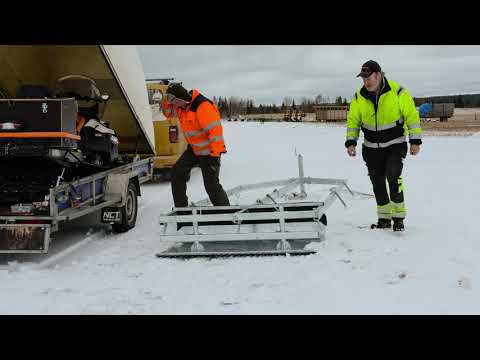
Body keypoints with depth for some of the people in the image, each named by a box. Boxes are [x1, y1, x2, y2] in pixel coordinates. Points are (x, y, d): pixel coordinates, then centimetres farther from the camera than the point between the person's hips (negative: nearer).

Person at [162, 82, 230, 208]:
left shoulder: (203, 106, -28)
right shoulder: (182, 105, 1)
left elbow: (215, 130, -30)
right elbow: (167, 111, 16)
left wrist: (215, 154, -31)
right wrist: (168, 98, -4)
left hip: (209, 150, -9)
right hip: (193, 148, 9)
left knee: (211, 184, -11)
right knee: (177, 172, 6)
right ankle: (180, 207, 15)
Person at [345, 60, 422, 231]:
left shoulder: (398, 92, -14)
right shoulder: (359, 97, -4)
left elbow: (411, 115, -8)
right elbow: (353, 120, 5)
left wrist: (415, 141, -10)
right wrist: (351, 142, -4)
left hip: (395, 145, -4)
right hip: (371, 148, 4)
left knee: (393, 177, -18)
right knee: (377, 182, 6)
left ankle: (398, 217, -6)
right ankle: (384, 218, 19)